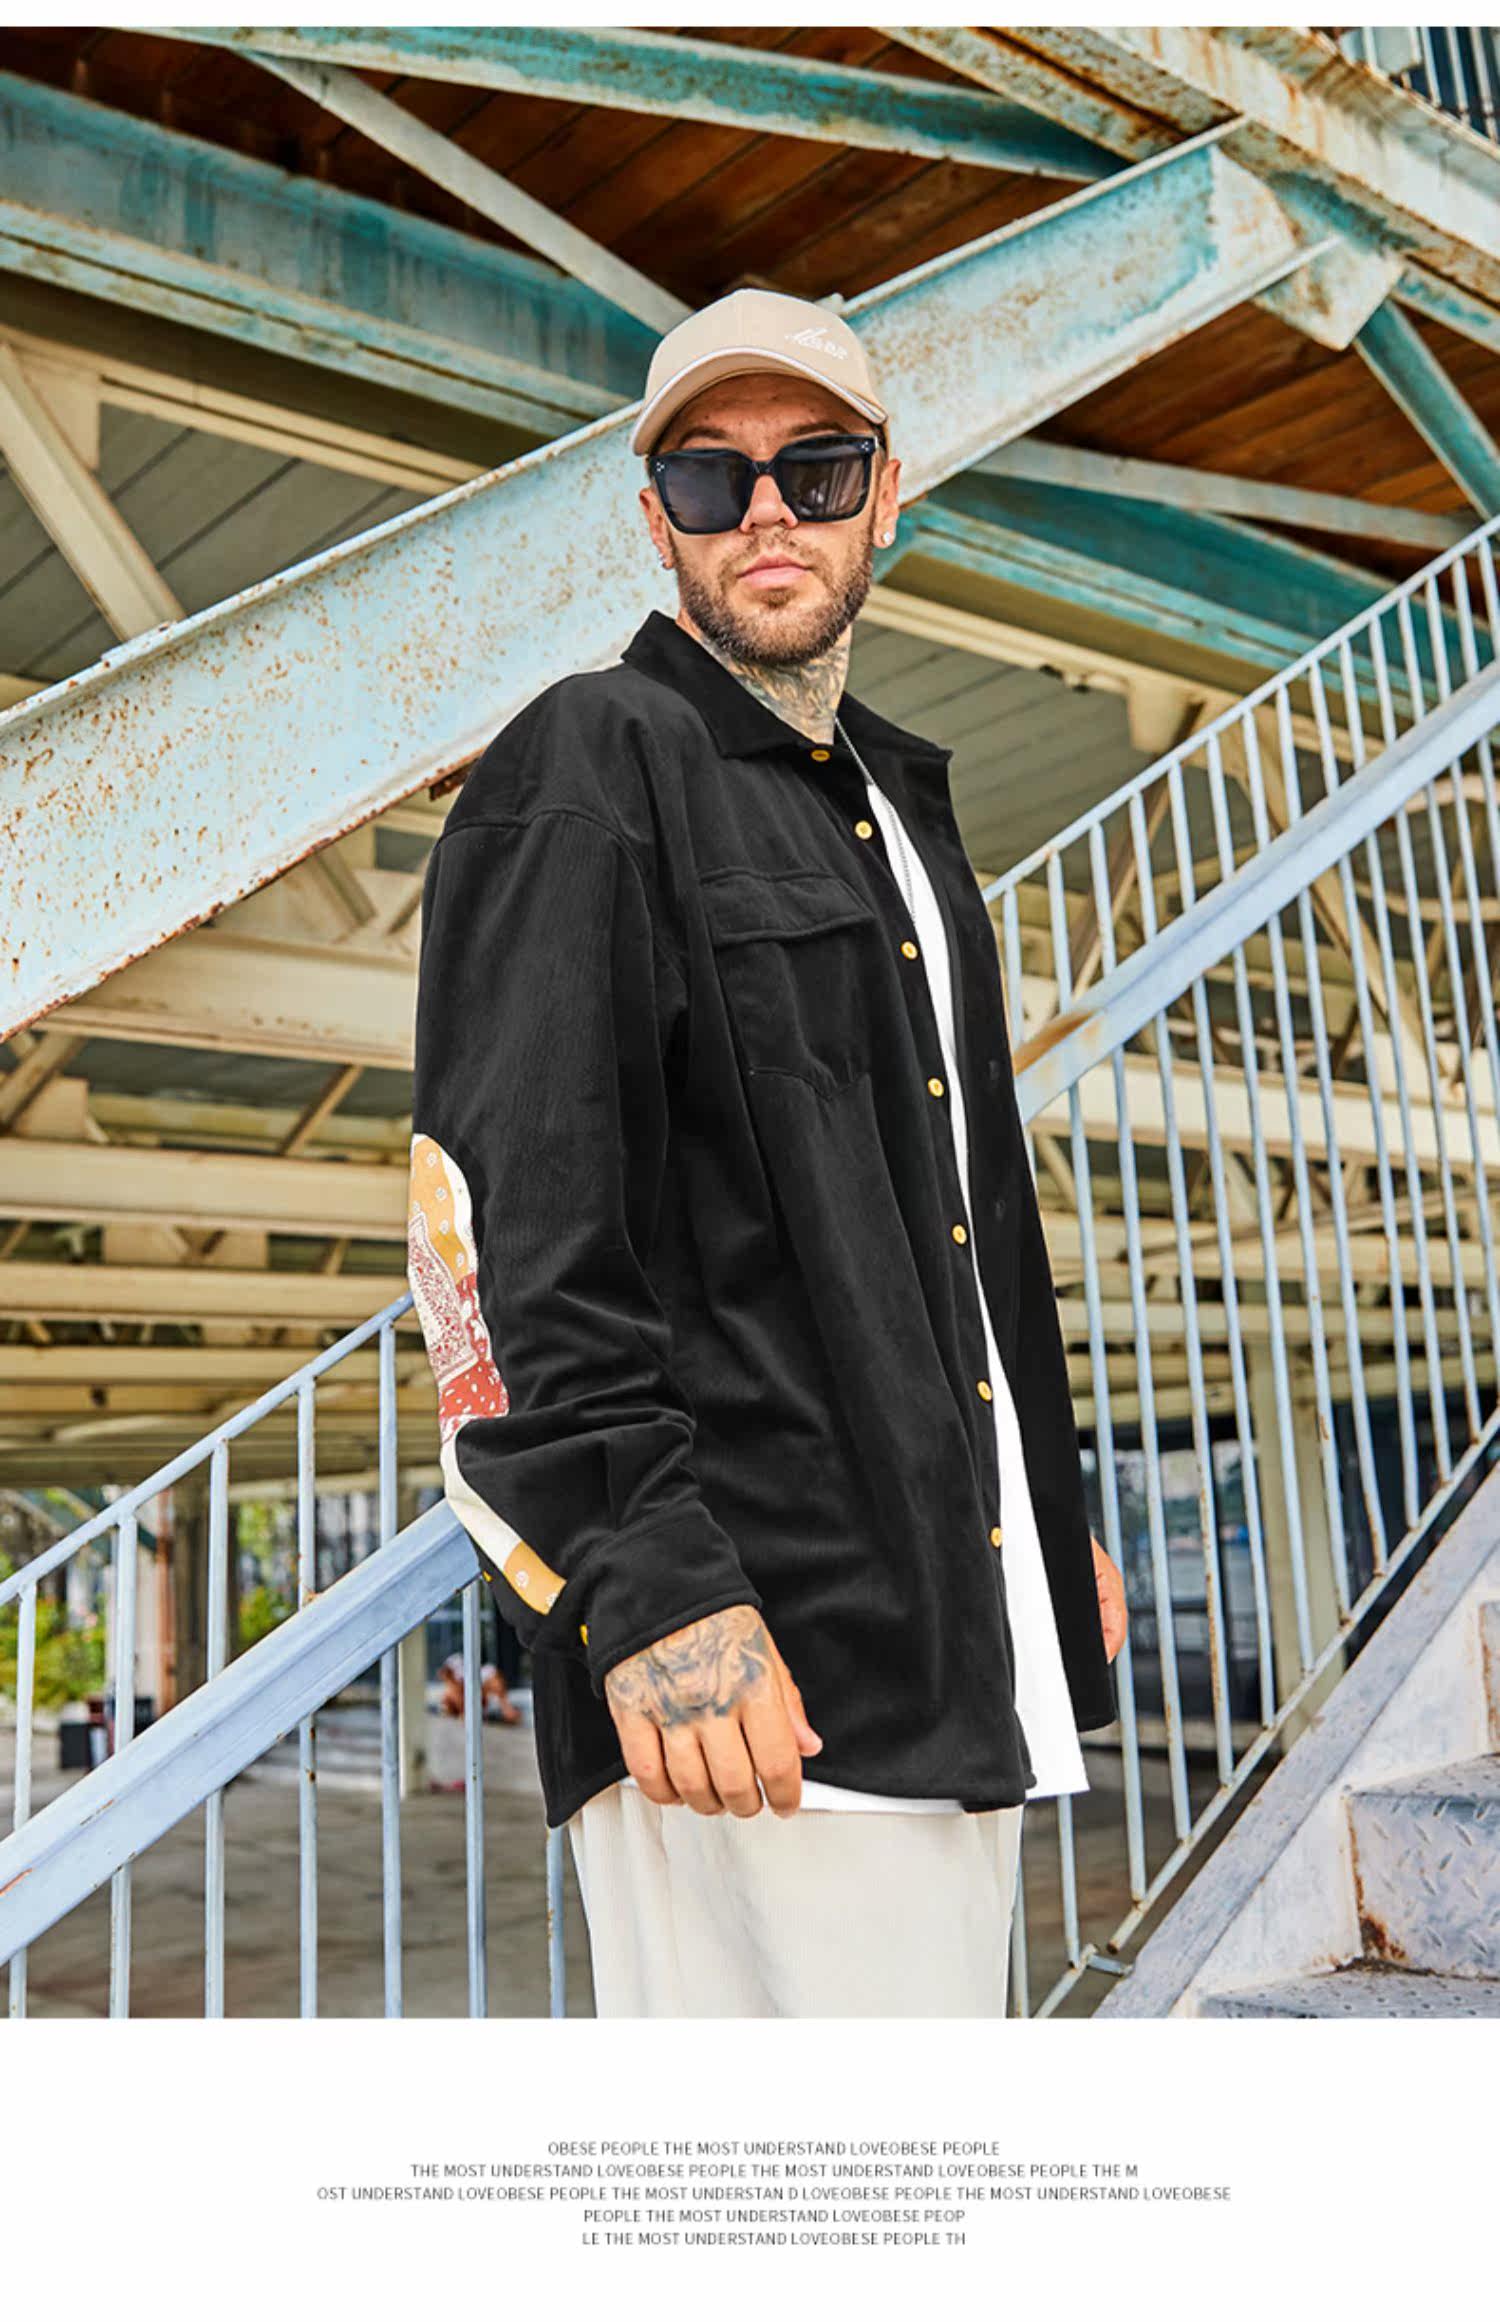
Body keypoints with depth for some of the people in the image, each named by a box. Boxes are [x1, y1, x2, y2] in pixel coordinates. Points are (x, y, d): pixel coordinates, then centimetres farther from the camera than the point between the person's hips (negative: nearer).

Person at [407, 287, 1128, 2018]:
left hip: (955, 1632, 9)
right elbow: (502, 1216, -15)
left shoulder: (898, 801, 22)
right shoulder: (590, 764, -4)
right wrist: (643, 1580, -24)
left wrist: (1057, 1515, 23)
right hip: (744, 1642, -8)